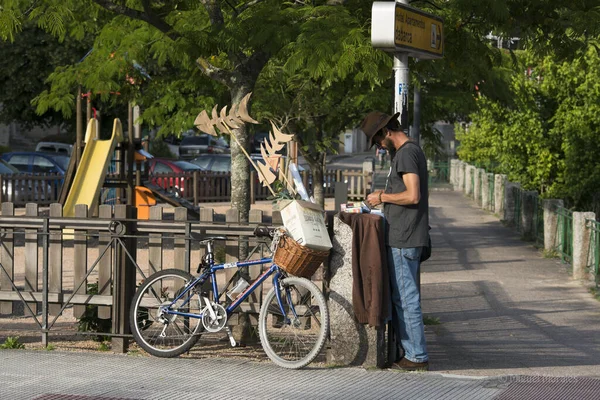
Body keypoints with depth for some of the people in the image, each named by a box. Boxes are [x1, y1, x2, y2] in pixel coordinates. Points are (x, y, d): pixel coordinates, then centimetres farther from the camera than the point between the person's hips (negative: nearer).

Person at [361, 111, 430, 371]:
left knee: (406, 298, -6)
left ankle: (417, 357, -1)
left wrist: (382, 197, -11)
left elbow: (413, 196, -23)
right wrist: (386, 194, 16)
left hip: (404, 240, -11)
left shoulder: (406, 154, -14)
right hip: (405, 239, 11)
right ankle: (411, 352, 19)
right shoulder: (411, 151, 18)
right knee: (401, 297, 14)